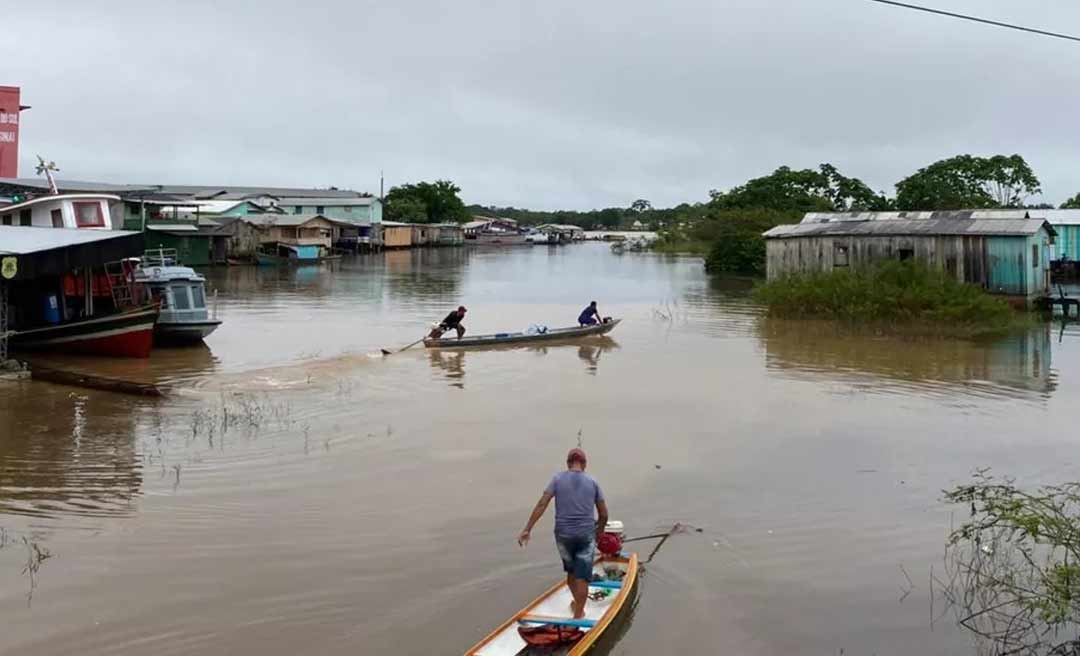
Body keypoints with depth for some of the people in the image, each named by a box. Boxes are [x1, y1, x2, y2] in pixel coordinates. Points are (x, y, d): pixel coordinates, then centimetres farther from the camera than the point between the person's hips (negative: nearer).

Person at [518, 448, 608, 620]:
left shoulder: (558, 479, 0)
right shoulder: (592, 482, 3)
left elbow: (541, 505, -9)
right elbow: (603, 514, 5)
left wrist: (527, 529, -8)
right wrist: (599, 532, 23)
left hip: (563, 534, 1)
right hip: (586, 535, -1)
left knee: (571, 572, 21)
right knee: (582, 577, 4)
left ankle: (578, 604, 38)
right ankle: (578, 614, 7)